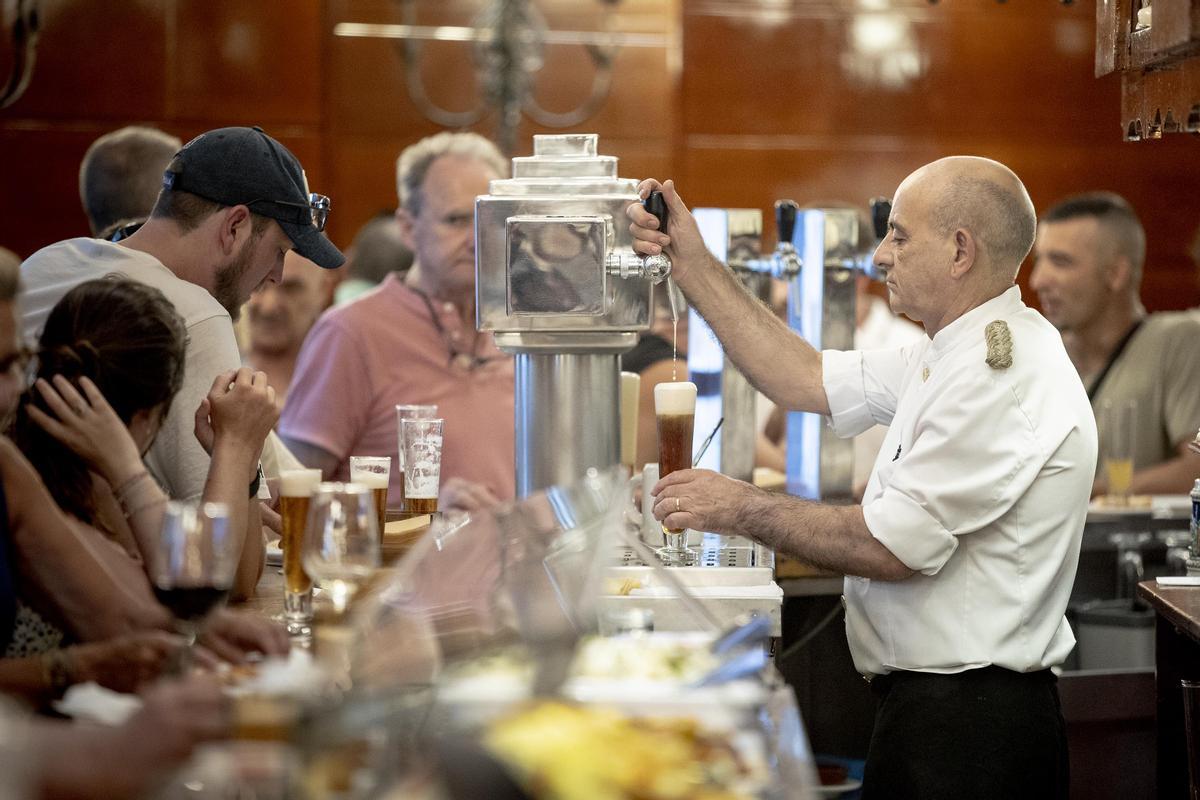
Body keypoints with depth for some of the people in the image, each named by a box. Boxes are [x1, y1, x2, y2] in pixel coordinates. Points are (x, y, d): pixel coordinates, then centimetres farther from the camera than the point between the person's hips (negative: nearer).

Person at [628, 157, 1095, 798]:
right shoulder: (952, 357, 13)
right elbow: (807, 380, 17)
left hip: (962, 730, -10)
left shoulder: (1001, 376, -21)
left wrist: (743, 509, -10)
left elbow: (895, 546, -22)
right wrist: (694, 267, 14)